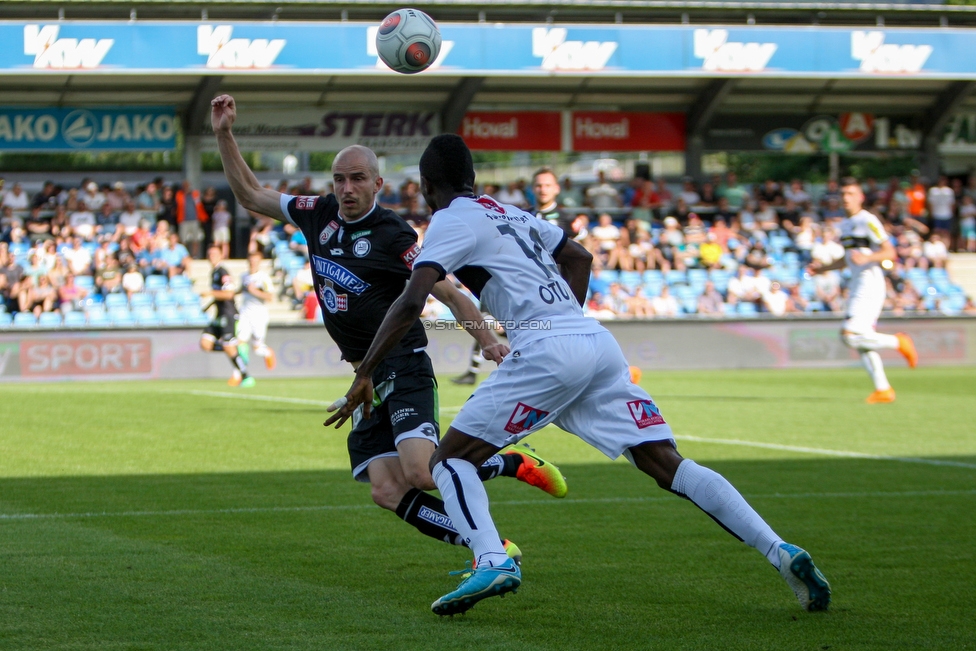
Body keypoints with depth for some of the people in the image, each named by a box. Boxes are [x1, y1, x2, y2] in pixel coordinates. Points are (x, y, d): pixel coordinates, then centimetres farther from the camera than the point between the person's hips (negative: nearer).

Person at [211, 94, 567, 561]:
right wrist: (224, 135, 10)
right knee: (387, 492, -8)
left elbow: (449, 293, -11)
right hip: (366, 376, 7)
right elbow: (249, 194, 19)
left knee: (421, 471, -26)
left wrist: (487, 339, -25)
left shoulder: (392, 235, -11)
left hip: (403, 368, -7)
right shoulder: (319, 214, 8)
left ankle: (515, 464, -1)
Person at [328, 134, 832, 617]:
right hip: (598, 343, 7)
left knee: (450, 460, 2)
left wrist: (364, 375, -6)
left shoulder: (451, 222, 4)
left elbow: (410, 303, -9)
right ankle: (782, 553, -10)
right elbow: (580, 257, 38)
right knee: (668, 465, 3)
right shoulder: (513, 215, 27)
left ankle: (492, 562, -23)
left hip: (546, 350, -7)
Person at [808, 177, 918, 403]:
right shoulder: (845, 225, 18)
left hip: (870, 285, -9)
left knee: (850, 335, -18)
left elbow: (890, 252, -16)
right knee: (861, 343, 6)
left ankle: (898, 342, 0)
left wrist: (866, 258, -30)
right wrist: (822, 268, 23)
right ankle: (883, 390, 10)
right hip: (856, 286, 9)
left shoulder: (868, 221, -10)